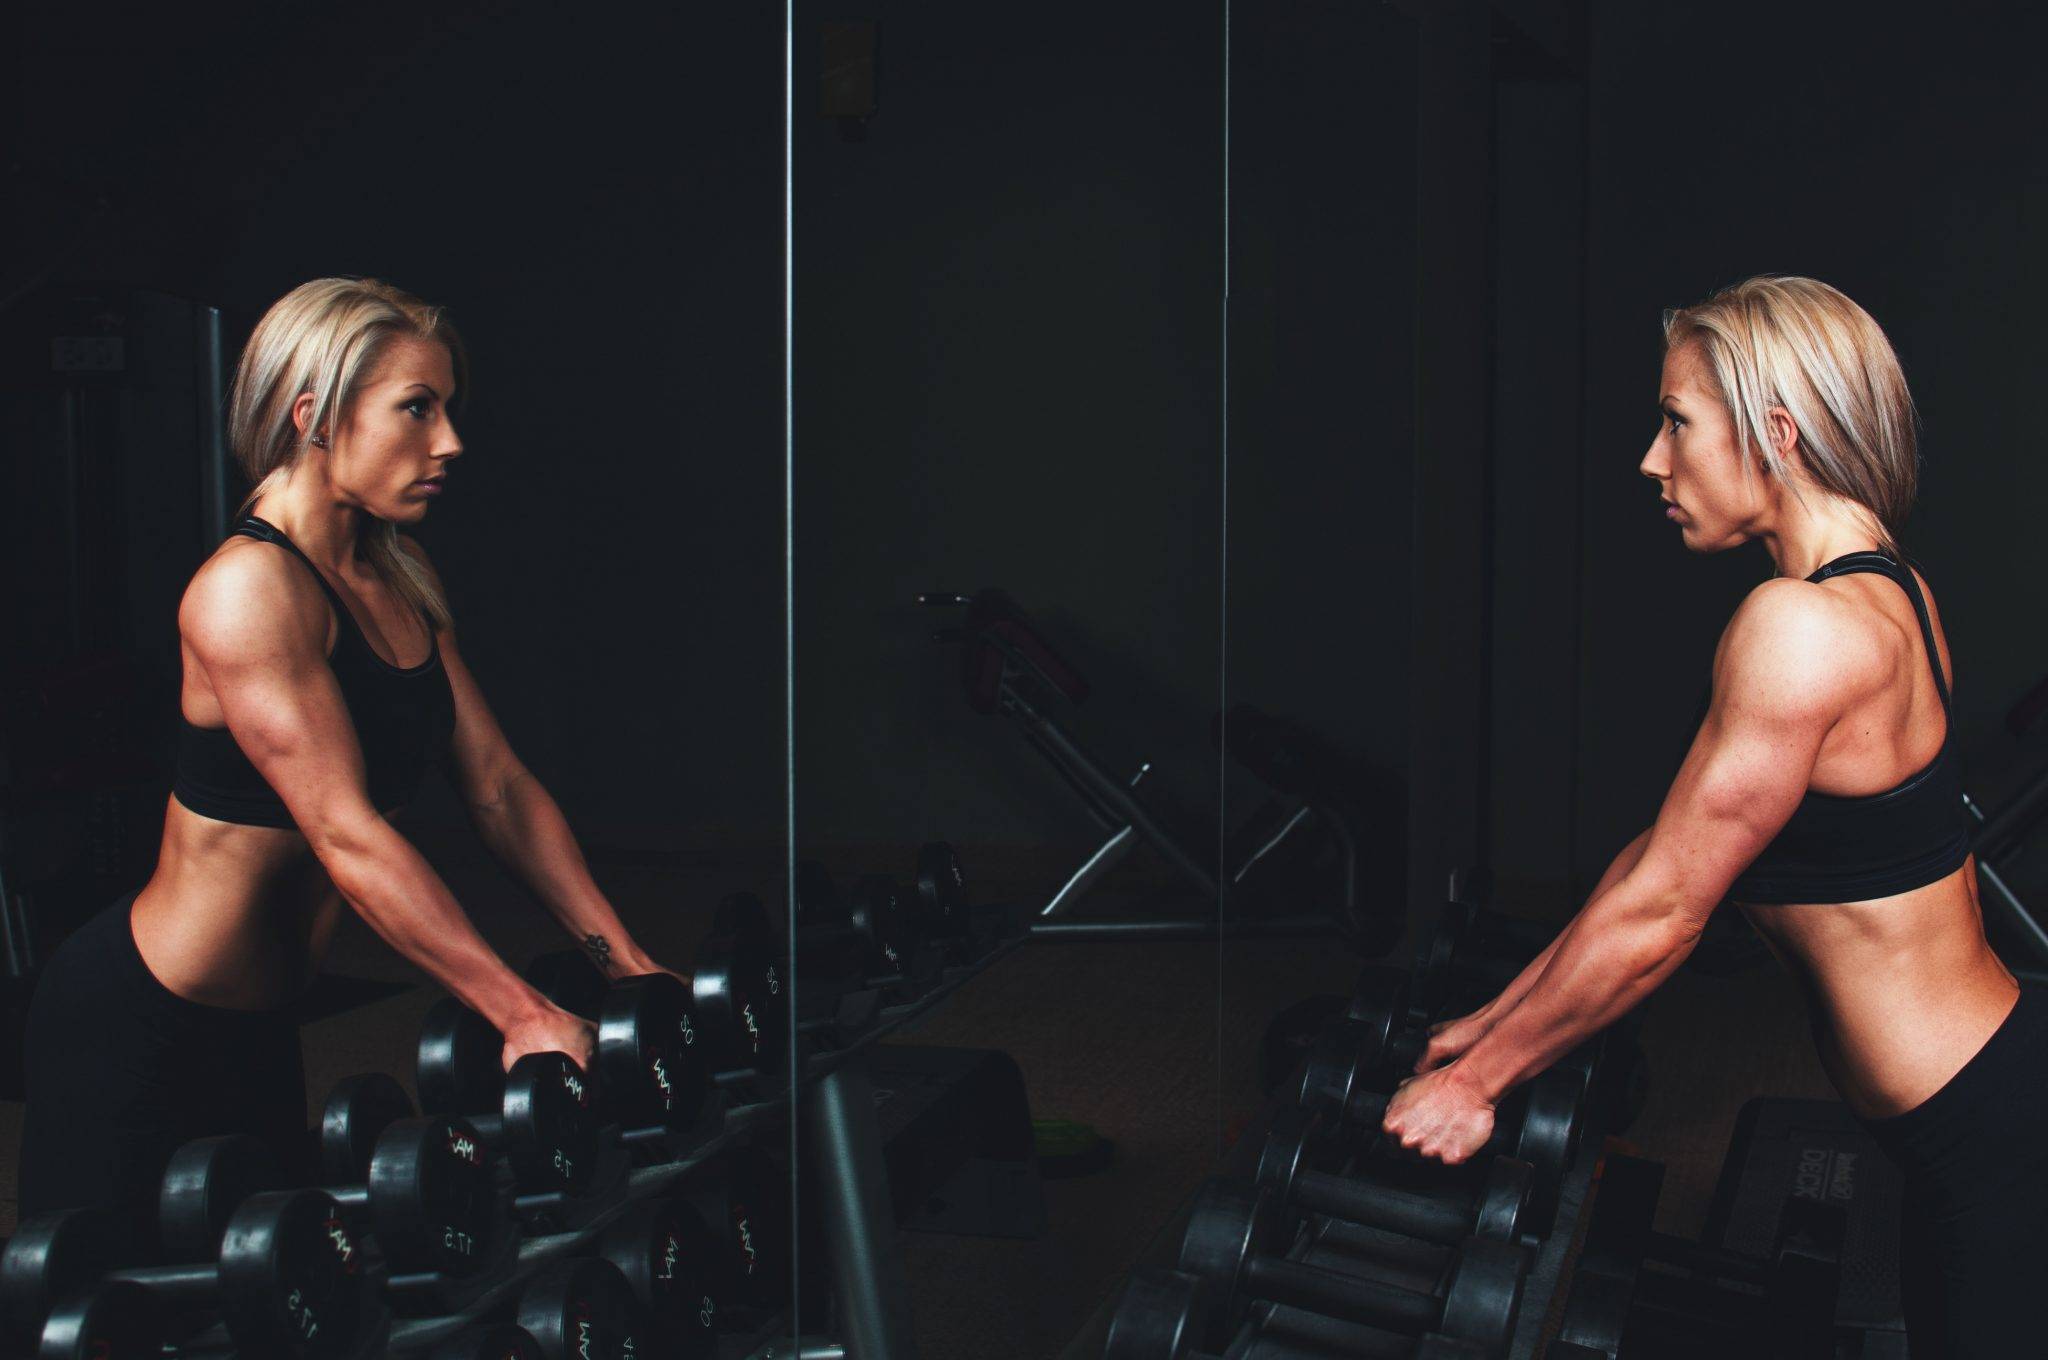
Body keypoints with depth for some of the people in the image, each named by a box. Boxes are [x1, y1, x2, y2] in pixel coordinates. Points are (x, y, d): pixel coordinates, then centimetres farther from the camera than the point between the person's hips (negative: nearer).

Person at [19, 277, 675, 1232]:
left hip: (257, 1024, 9)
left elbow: (498, 787, 4)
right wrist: (523, 1015, -30)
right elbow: (348, 837, -28)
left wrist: (624, 961, -3)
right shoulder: (251, 589, -23)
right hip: (135, 1023, -9)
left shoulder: (402, 584, 4)